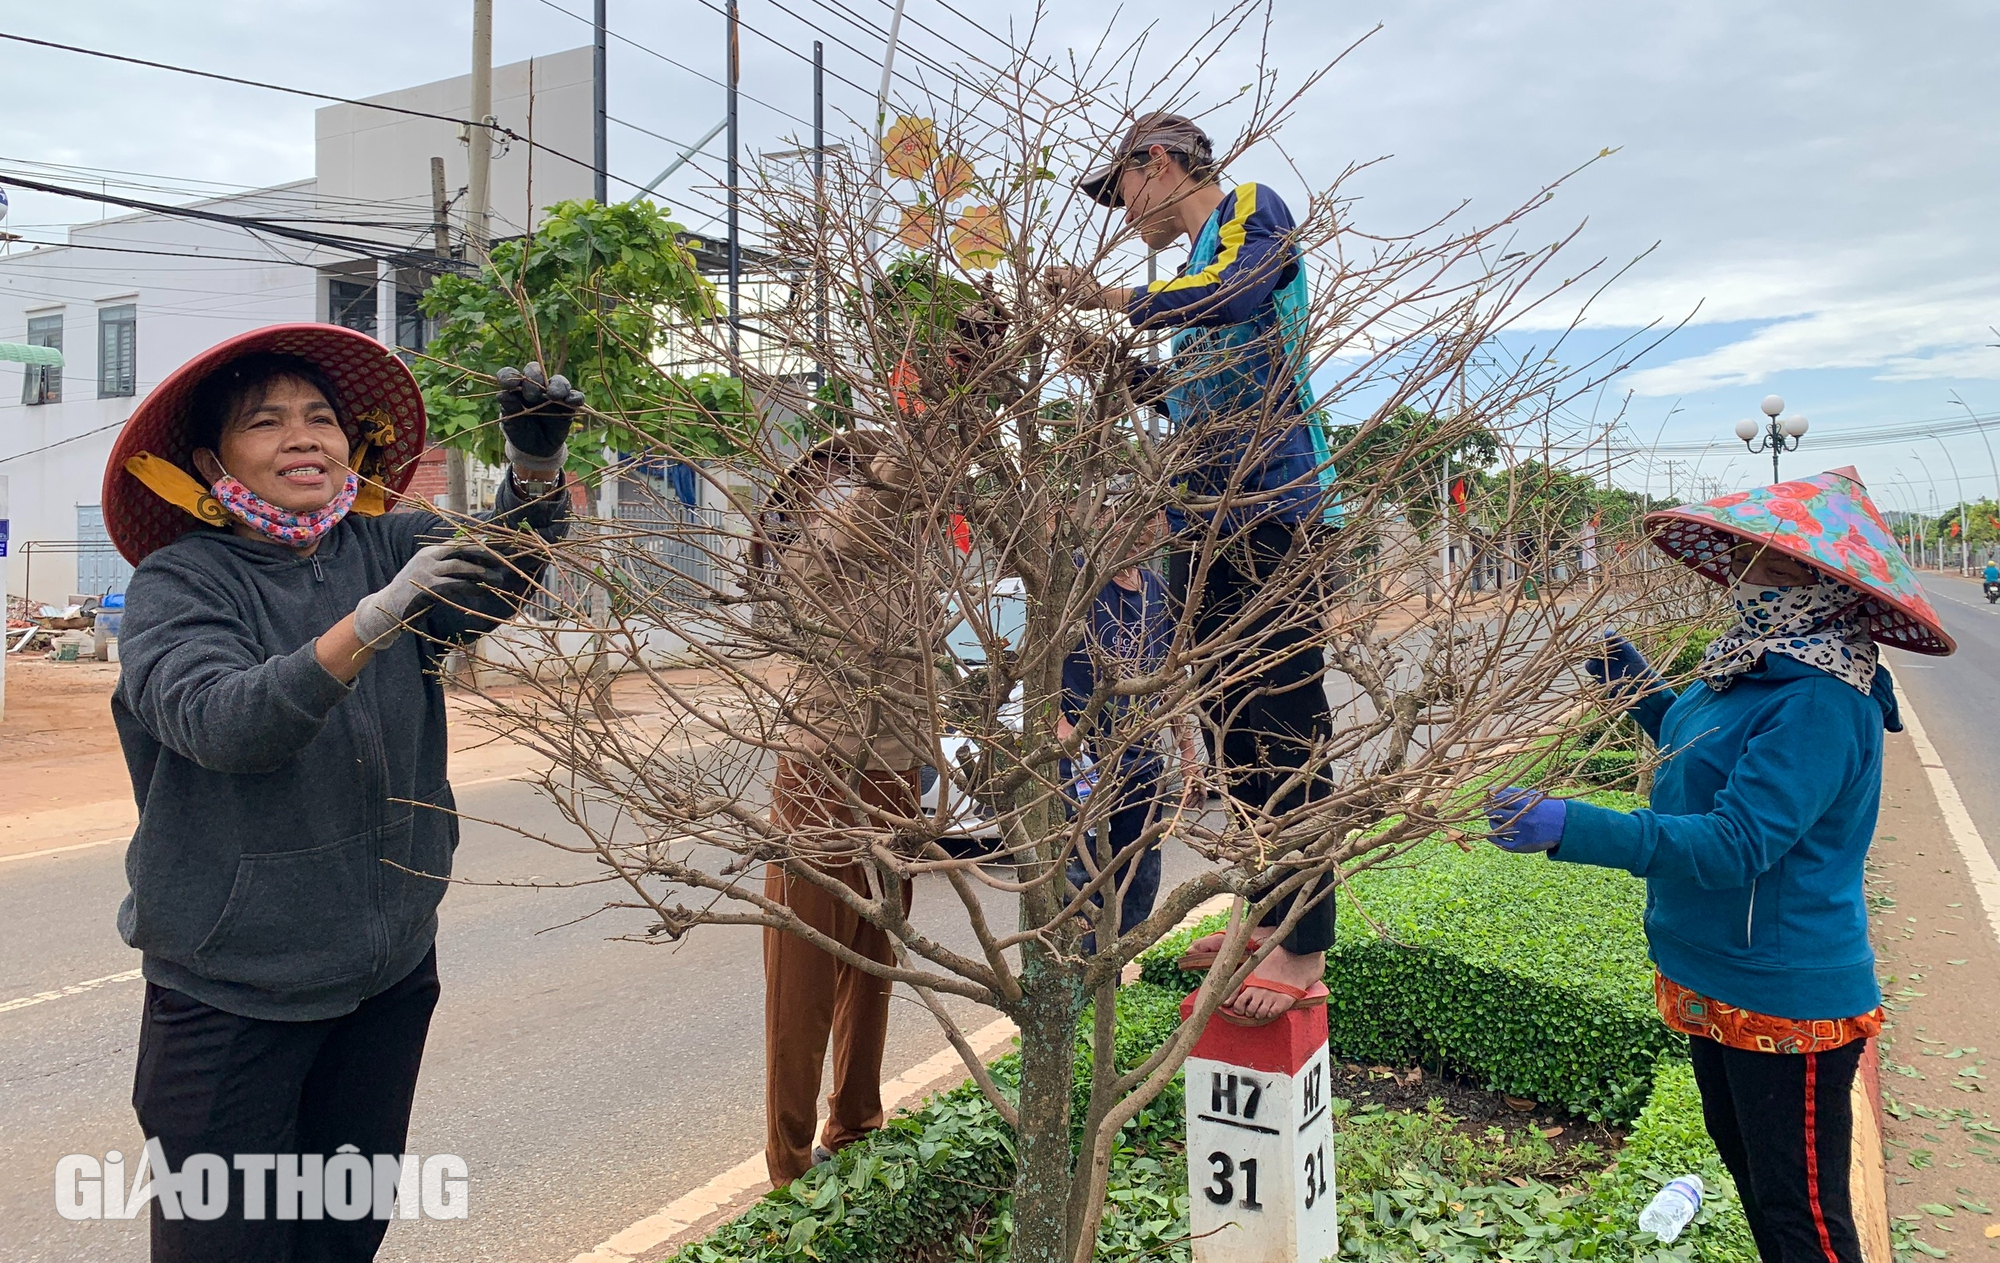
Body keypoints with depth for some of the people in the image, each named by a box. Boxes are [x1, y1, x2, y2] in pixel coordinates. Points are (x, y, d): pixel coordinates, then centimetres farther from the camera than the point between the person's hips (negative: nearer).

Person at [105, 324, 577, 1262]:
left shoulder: (391, 548, 1)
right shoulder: (177, 583, -9)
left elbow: (506, 573, -16)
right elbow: (222, 722, -26)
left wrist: (535, 467, -34)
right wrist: (377, 619, -39)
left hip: (391, 965, 4)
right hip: (233, 988, -3)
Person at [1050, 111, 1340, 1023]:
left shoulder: (1250, 210, 1)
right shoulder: (1199, 262, 26)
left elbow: (1234, 294, -22)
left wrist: (1108, 296, -11)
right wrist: (1138, 379, 12)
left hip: (1268, 512, -9)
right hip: (1206, 527, 9)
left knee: (1280, 733, -9)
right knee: (1233, 735, 11)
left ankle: (1303, 954, -4)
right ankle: (1268, 920, 21)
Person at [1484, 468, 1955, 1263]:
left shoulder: (1820, 701, -26)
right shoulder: (1754, 669, 4)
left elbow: (1738, 841, -34)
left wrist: (1572, 829, -41)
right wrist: (1637, 686, 13)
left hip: (1784, 997, -10)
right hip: (1714, 979, 10)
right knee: (1746, 1165, 27)